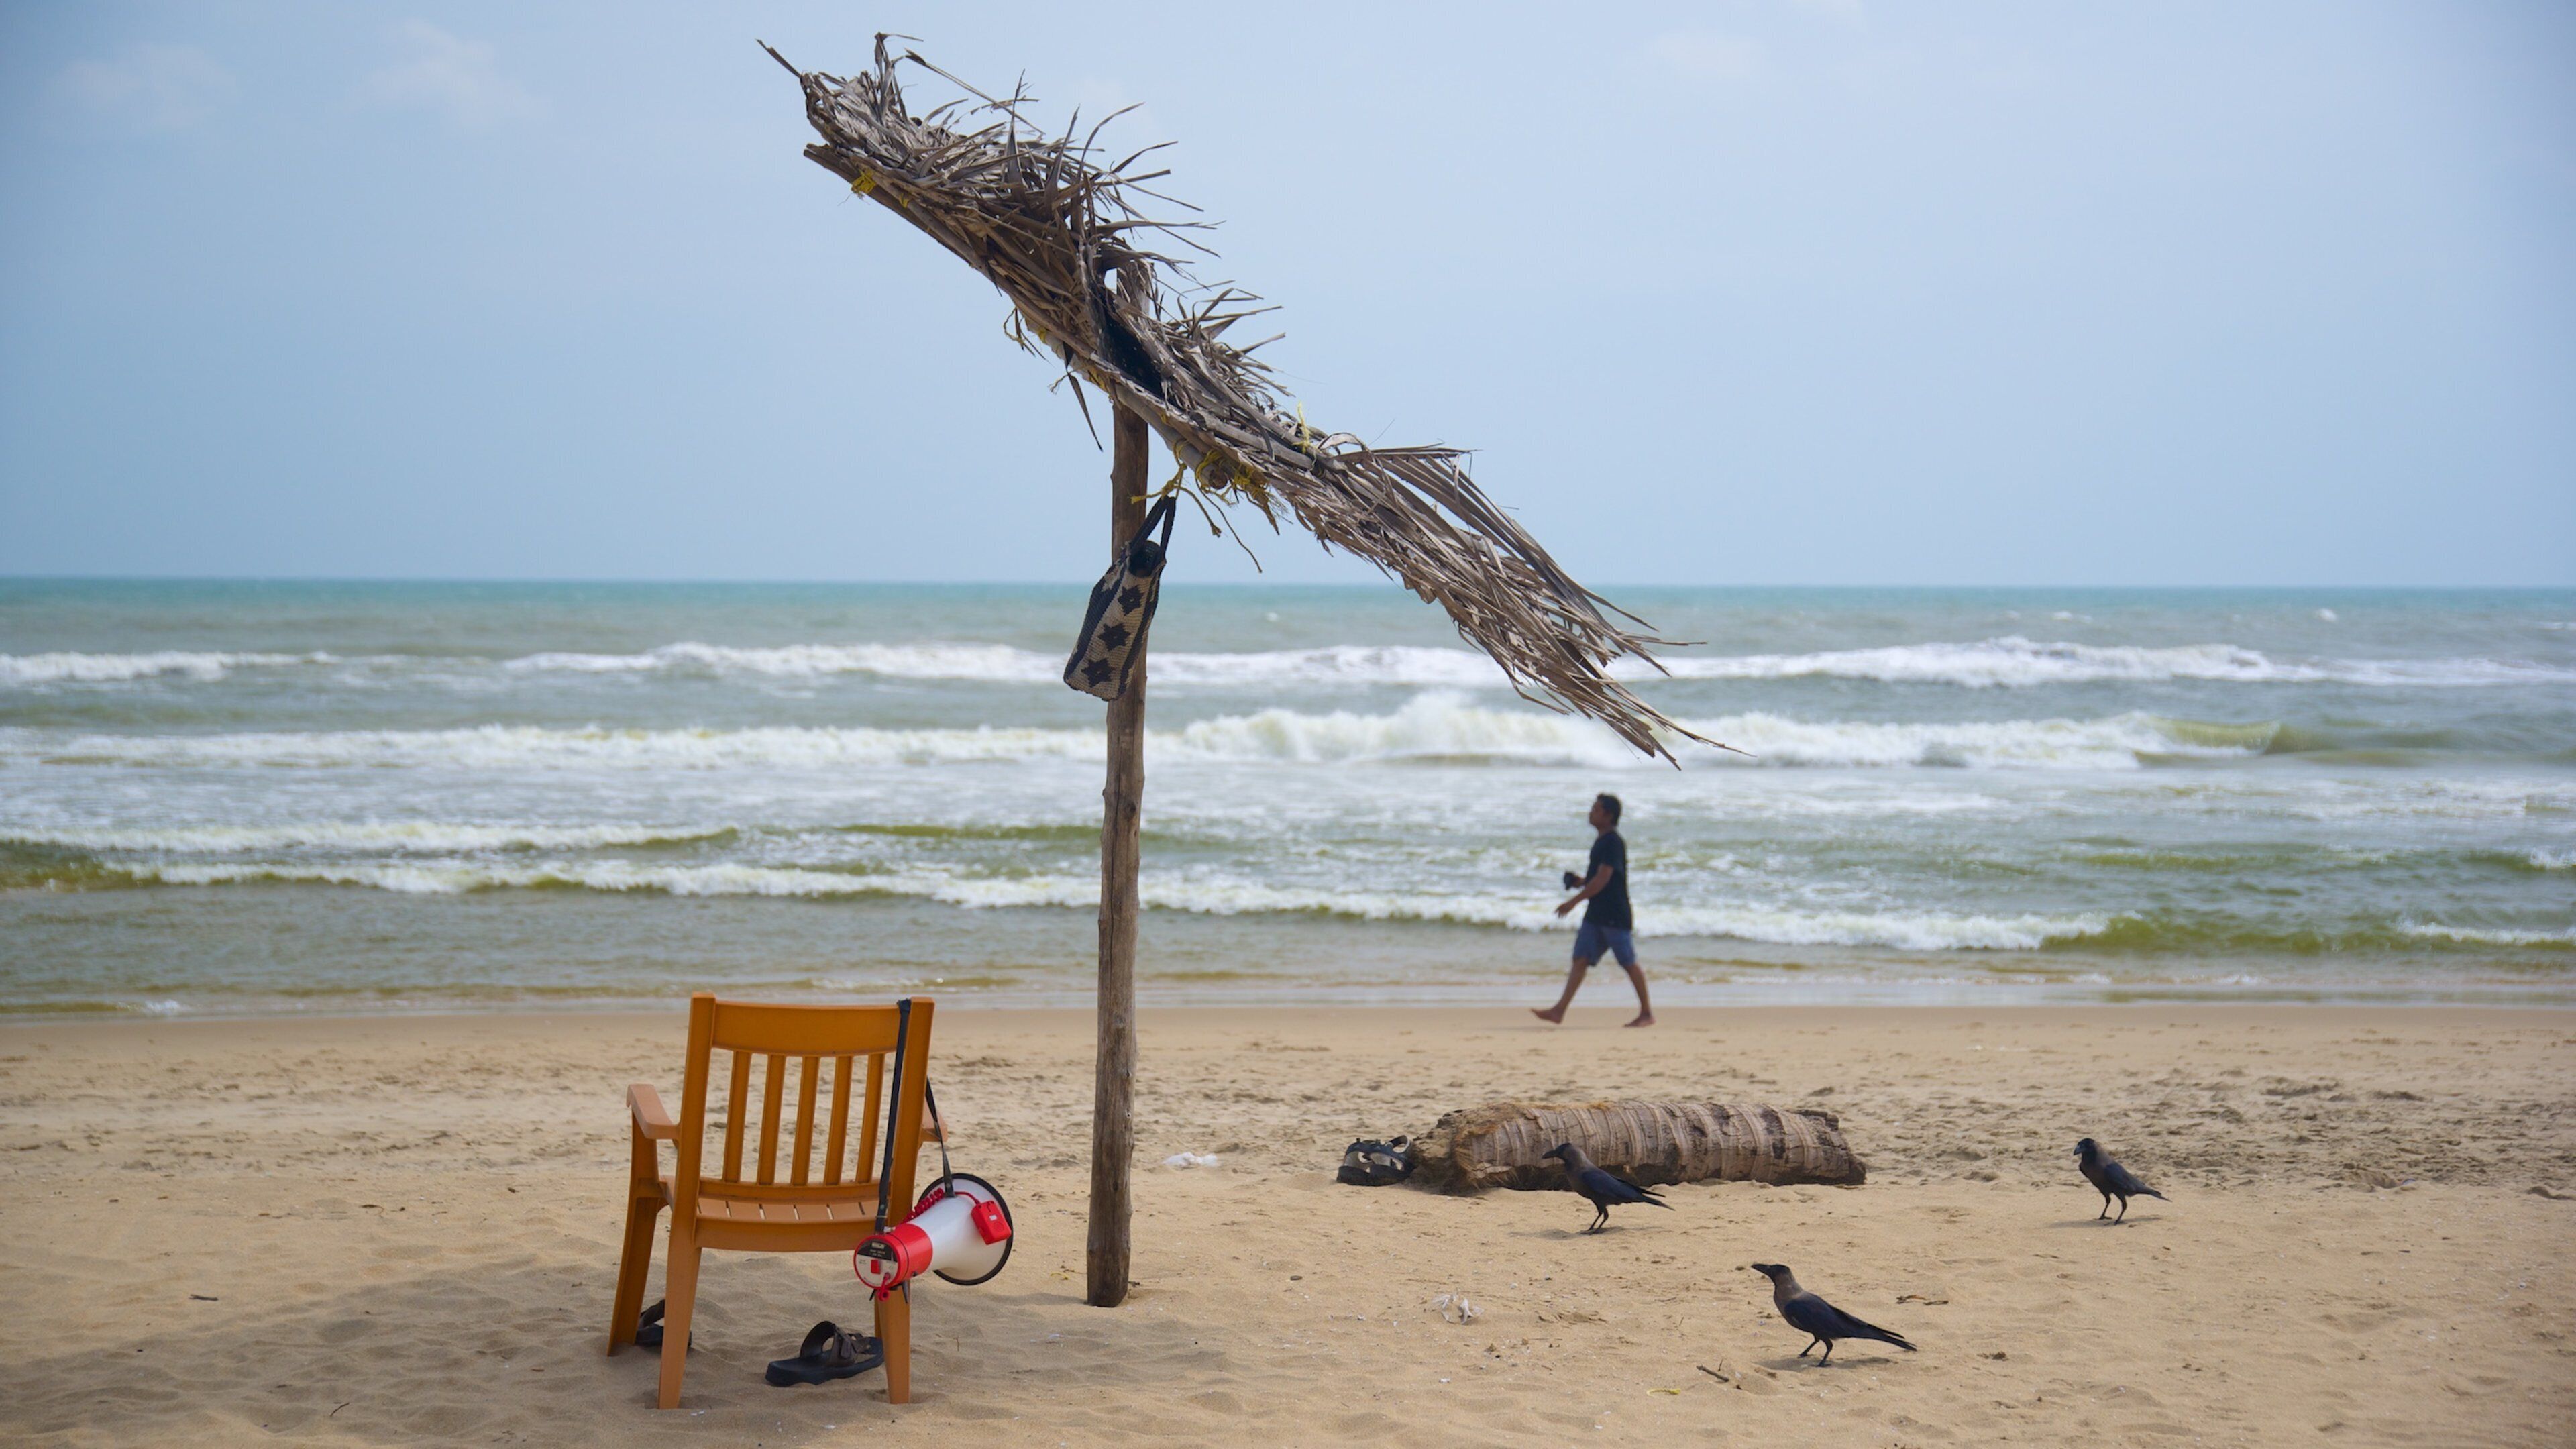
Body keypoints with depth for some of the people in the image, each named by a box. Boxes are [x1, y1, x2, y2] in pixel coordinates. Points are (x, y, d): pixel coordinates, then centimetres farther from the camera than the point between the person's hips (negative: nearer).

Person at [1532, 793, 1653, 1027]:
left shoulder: (1613, 842, -15)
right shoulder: (1601, 841, 15)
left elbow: (1603, 879, -21)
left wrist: (1574, 902, -21)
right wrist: (1580, 881, 9)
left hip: (1615, 916, -9)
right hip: (1596, 915, 9)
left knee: (1629, 963, -1)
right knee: (1580, 960, 2)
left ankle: (1647, 1013, 9)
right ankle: (1559, 1010, -3)